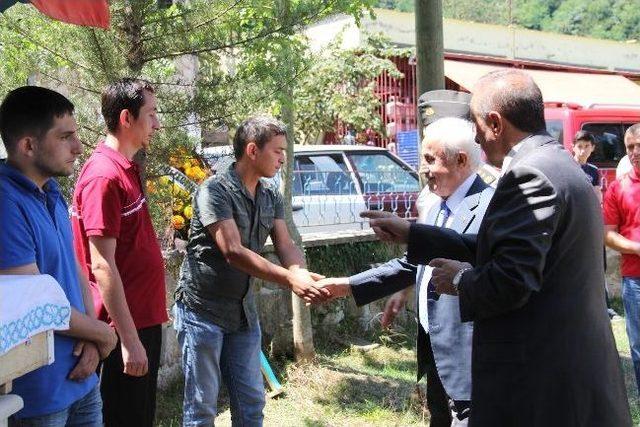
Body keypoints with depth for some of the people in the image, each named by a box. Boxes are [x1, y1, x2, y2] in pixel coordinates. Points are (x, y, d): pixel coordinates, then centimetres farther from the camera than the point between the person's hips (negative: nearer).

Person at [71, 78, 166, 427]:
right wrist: (129, 340, -23)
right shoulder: (104, 175, -18)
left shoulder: (127, 169, 12)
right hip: (128, 330, -10)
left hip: (144, 318, 10)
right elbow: (102, 266, -22)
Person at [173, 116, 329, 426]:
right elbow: (233, 252, -26)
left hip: (243, 311, 7)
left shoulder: (272, 197, 5)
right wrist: (289, 279, -33)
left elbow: (286, 247, -3)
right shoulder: (215, 190, -17)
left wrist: (304, 277, -26)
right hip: (203, 310, -7)